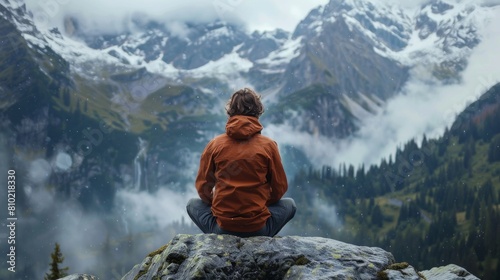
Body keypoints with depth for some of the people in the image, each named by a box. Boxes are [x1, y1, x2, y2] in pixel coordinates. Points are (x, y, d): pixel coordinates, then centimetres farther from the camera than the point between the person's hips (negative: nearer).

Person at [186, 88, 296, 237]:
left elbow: (203, 188, 4)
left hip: (222, 228, 1)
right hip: (259, 228, -1)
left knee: (192, 204, 30)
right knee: (289, 204, 28)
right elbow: (280, 188, 2)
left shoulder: (215, 144, -3)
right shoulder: (268, 145, -5)